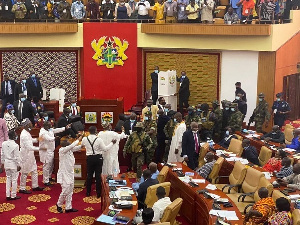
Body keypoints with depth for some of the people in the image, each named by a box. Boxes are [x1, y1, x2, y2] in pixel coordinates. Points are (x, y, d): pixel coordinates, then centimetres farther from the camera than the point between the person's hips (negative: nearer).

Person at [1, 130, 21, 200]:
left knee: (8, 178, 18)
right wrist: (18, 165, -5)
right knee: (14, 180, 6)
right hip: (13, 164, -6)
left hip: (6, 163, 6)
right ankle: (13, 196, 14)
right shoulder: (15, 145, -21)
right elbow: (17, 157, -16)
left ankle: (8, 195, 22)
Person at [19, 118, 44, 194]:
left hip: (30, 155, 10)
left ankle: (35, 186, 27)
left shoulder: (27, 132, 4)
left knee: (34, 170, 16)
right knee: (25, 172, 2)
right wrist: (40, 148, -25)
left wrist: (37, 139, 6)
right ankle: (22, 188, 15)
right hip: (26, 156, -10)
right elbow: (29, 147, -27)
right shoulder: (24, 135, -26)